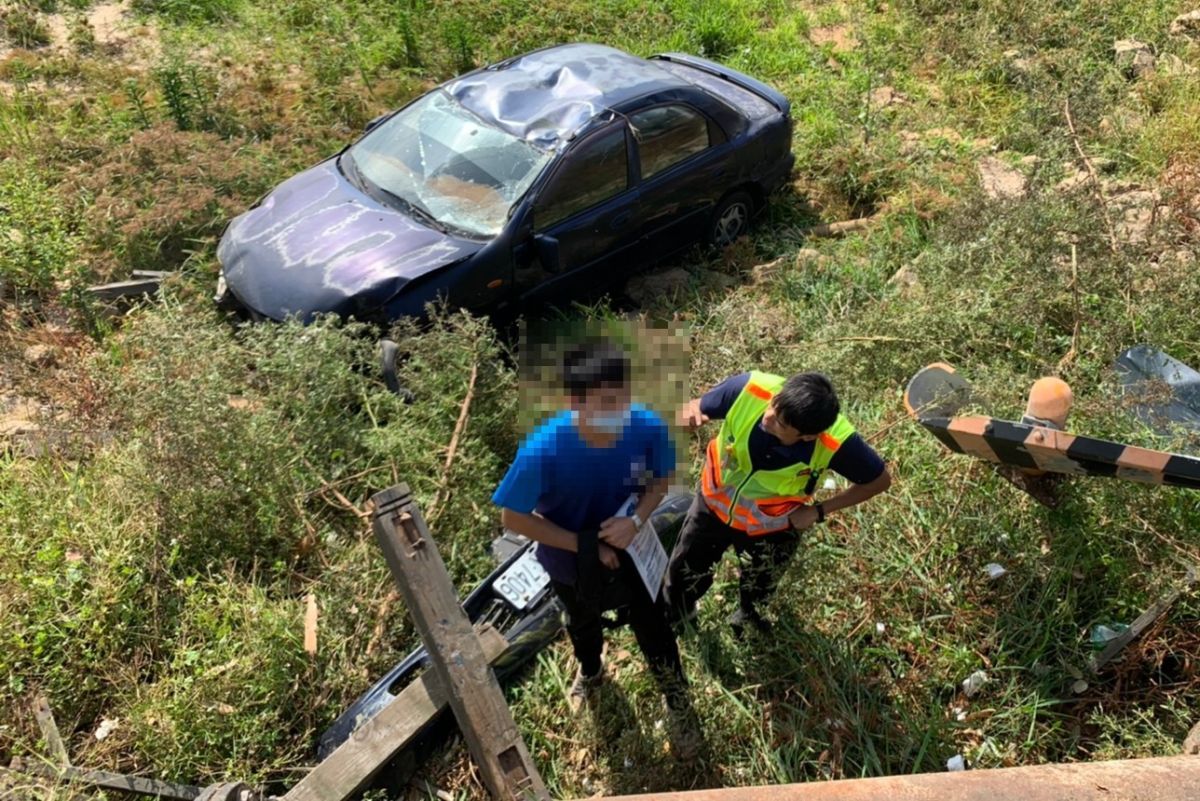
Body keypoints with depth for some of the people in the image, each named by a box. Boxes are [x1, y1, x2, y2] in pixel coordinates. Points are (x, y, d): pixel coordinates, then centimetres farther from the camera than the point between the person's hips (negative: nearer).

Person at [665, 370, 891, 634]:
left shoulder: (837, 442, -39)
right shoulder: (749, 389, -38)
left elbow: (880, 480, -19)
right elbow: (696, 407, -19)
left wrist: (818, 511, -20)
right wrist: (688, 414, -43)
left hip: (772, 527, 0)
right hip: (714, 504, 1)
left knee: (757, 589, 31)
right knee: (682, 575, 23)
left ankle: (748, 611, 71)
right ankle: (675, 615, 61)